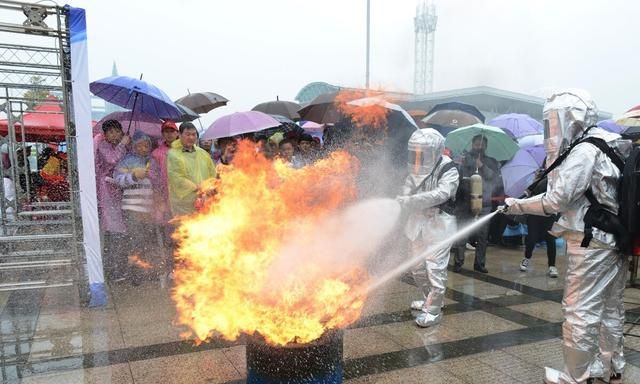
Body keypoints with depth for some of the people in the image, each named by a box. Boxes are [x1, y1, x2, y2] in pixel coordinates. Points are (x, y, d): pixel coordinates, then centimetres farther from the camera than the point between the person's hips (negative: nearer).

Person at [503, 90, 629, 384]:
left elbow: (556, 200, -17)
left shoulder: (584, 150, -15)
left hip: (591, 243, -10)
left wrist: (515, 205, -8)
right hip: (616, 240, 10)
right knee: (610, 308, 19)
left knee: (580, 311, -1)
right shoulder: (607, 146, 13)